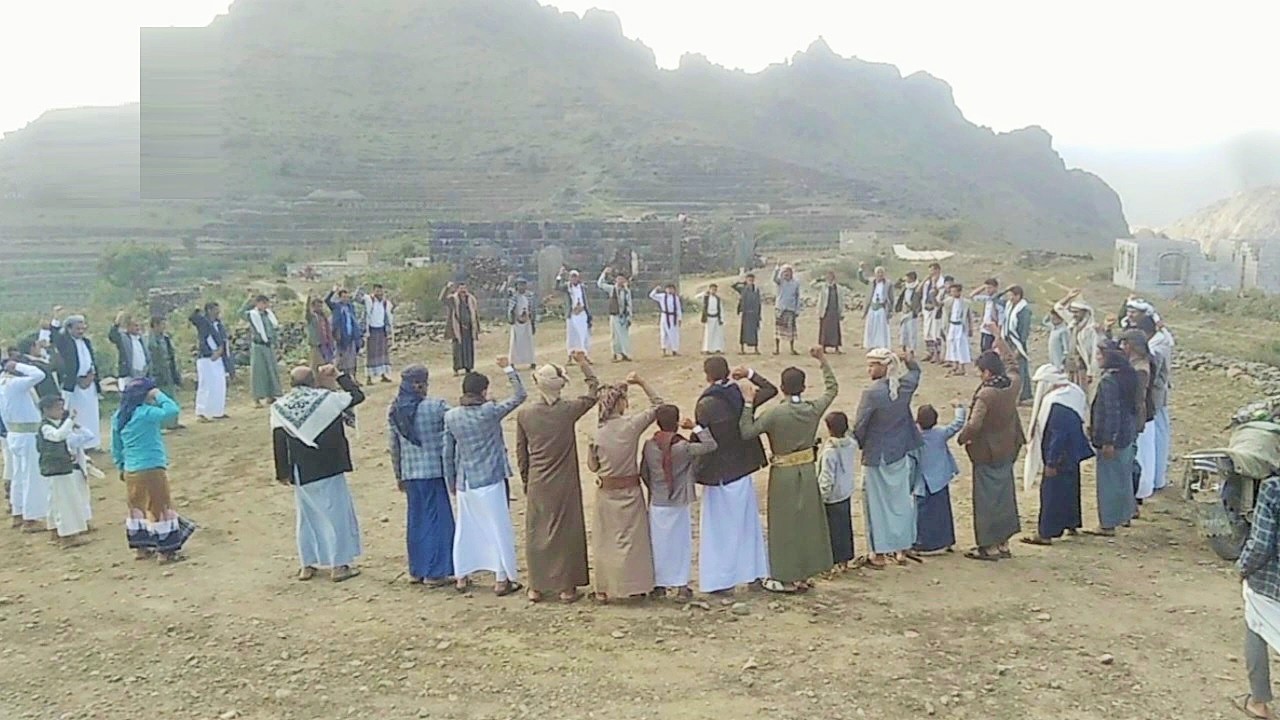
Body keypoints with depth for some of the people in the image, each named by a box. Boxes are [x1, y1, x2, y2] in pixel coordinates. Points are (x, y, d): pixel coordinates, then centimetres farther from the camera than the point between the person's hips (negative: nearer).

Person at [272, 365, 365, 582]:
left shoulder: (279, 408, -1)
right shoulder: (327, 399, -11)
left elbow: (279, 442, 2)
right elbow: (358, 395, 1)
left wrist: (282, 472, 9)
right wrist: (339, 375, 10)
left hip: (300, 474, 4)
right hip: (328, 470, -4)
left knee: (307, 517, 16)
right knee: (338, 514, 6)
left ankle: (307, 565, 20)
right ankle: (339, 565, 8)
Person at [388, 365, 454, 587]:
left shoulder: (393, 411, 3)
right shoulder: (435, 407, -15)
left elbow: (393, 447, 9)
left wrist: (399, 475, 18)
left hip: (409, 474, 5)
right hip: (434, 472, -5)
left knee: (415, 521, 15)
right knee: (437, 519, 4)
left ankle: (417, 571, 22)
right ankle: (435, 573, 7)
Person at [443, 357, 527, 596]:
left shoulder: (451, 417, -2)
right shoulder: (489, 412, -15)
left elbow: (448, 453, 4)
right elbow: (519, 395, -5)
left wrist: (451, 482, 15)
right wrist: (508, 369, 5)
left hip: (464, 483, 5)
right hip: (490, 480, -5)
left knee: (465, 529, 17)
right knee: (499, 529, 6)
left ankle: (462, 576, 25)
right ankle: (502, 579, 10)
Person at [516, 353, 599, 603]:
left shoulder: (524, 414, -5)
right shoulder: (568, 410, -12)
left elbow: (520, 451, 5)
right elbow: (593, 391, 4)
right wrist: (584, 364, 12)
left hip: (537, 485, 2)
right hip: (564, 485, -2)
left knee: (536, 533, 13)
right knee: (566, 533, 9)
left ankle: (536, 587, 20)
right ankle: (567, 587, 15)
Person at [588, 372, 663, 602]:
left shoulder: (597, 432, -7)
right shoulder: (631, 425, -12)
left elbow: (593, 466, -1)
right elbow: (657, 404, 0)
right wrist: (642, 382, 0)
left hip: (605, 492, 2)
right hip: (629, 491, -2)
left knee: (606, 540, 13)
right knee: (632, 538, 11)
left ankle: (604, 588, 17)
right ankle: (632, 585, 15)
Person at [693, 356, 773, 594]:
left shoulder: (705, 404, -18)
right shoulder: (741, 396, -2)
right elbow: (771, 390, 13)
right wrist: (750, 375, 11)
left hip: (719, 475, -5)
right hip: (743, 471, 5)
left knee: (719, 527, 4)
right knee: (747, 522, 17)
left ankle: (720, 579, 8)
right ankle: (755, 572, 25)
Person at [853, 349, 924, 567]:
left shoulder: (872, 393, -22)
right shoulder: (904, 387, -5)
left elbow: (859, 425, -13)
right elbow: (915, 371, 21)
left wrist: (858, 443, 3)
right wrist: (906, 359, 8)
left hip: (877, 455, -6)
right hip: (901, 453, 6)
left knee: (877, 502, 6)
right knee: (901, 498, 16)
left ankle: (878, 553, 10)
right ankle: (901, 549, 24)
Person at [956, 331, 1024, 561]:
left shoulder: (985, 395, -25)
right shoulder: (1012, 384, -4)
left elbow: (974, 425, -26)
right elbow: (1009, 361, 16)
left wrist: (961, 438, -6)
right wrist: (998, 336, 23)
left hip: (987, 453, -8)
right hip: (1007, 451, 8)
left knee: (987, 499, 2)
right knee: (1005, 495, 16)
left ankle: (990, 546, 9)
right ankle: (1004, 543, 24)